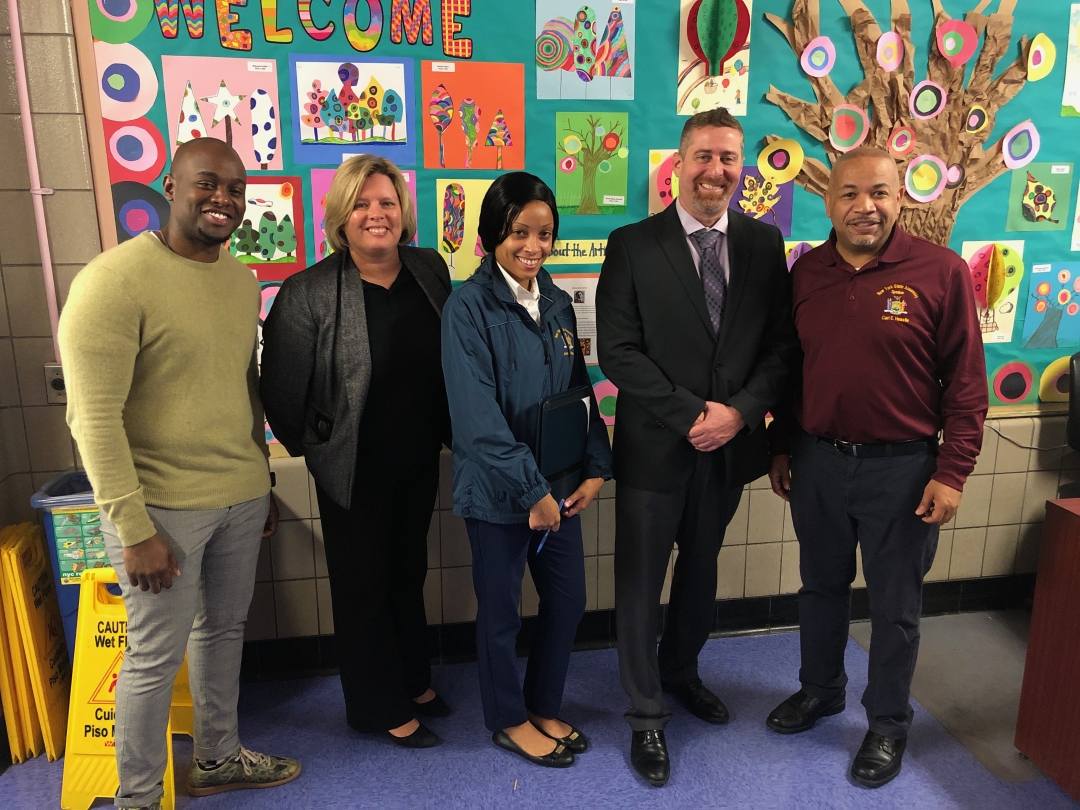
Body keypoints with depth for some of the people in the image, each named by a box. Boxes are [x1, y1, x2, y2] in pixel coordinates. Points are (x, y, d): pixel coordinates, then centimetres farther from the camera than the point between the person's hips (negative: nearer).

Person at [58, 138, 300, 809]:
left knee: (224, 629, 20)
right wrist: (134, 529, -18)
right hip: (164, 504, -7)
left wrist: (262, 481, 18)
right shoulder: (116, 279, -15)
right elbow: (94, 417, -17)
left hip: (241, 495, 7)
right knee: (156, 656, 7)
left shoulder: (241, 278, 8)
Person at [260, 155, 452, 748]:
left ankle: (414, 682, 43)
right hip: (355, 470, -5)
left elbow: (451, 360, 8)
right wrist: (309, 446, -2)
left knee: (409, 573, 22)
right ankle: (381, 707, 31)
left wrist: (449, 433, 7)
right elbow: (282, 387, -11)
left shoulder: (431, 270, -1)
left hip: (419, 460, 5)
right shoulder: (309, 292, -17)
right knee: (364, 585, 12)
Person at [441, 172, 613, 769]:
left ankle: (544, 707, 38)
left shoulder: (557, 302, 6)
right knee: (501, 610, 11)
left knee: (567, 600, 15)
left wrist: (596, 469, -2)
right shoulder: (469, 306, -13)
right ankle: (508, 720, 34)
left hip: (559, 485, 6)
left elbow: (579, 391, 8)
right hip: (499, 491, -6)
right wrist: (530, 490, -20)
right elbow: (477, 415, -20)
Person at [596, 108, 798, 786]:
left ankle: (681, 669, 48)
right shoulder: (633, 245, -8)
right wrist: (692, 415, -18)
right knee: (641, 582, 9)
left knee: (701, 569, 22)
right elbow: (618, 351, -14)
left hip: (730, 446, 4)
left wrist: (740, 411, -15)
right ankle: (647, 714, 29)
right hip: (655, 447, -3)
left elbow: (782, 344, 1)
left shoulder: (764, 243, 2)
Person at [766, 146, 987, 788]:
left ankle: (889, 724, 33)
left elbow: (966, 382, -8)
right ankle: (821, 690, 43)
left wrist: (952, 472, -11)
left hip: (902, 468, -3)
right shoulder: (806, 272, 2)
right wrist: (782, 447, 10)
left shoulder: (942, 272, -10)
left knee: (895, 604, 11)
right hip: (817, 461, 4)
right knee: (822, 586, 20)